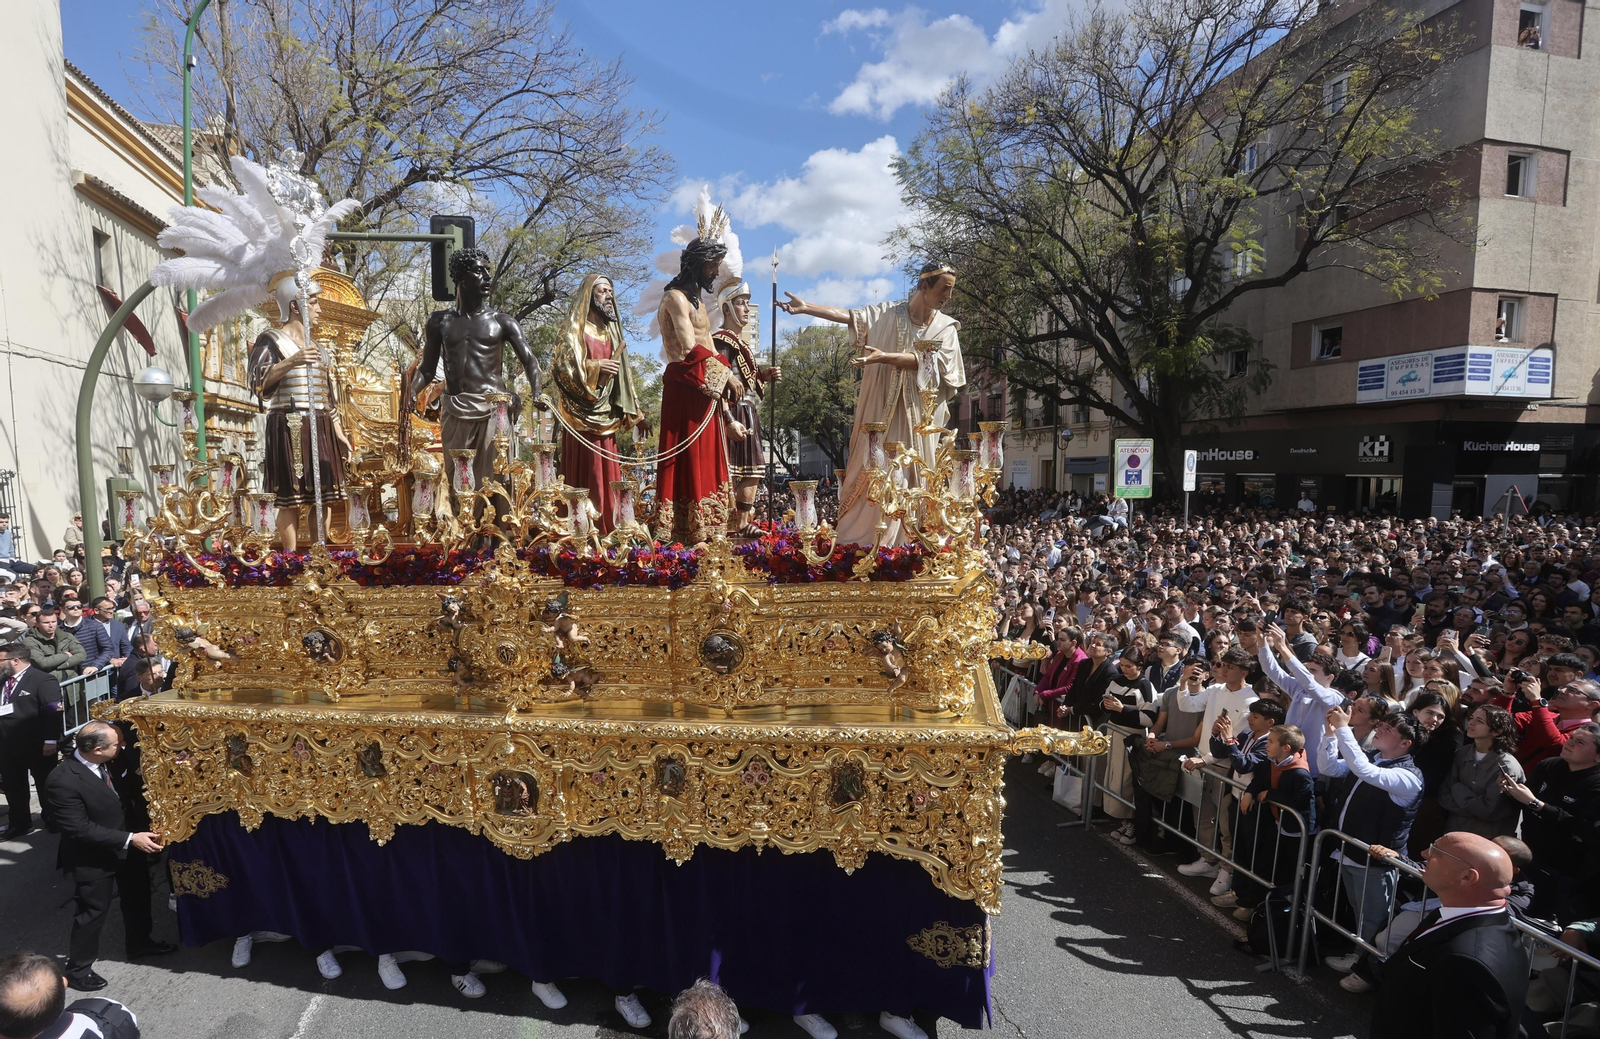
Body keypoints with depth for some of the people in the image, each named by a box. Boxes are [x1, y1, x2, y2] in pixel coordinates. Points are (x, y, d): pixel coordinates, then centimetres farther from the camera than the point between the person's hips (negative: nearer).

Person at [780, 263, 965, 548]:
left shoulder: (946, 327, 4)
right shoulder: (886, 314, 2)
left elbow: (926, 361, -11)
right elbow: (849, 316, -9)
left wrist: (884, 357, -23)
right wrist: (805, 307, -22)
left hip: (917, 416, 1)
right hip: (880, 410, -1)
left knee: (911, 476, 2)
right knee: (870, 470, -2)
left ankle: (903, 542, 10)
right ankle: (853, 540, 4)